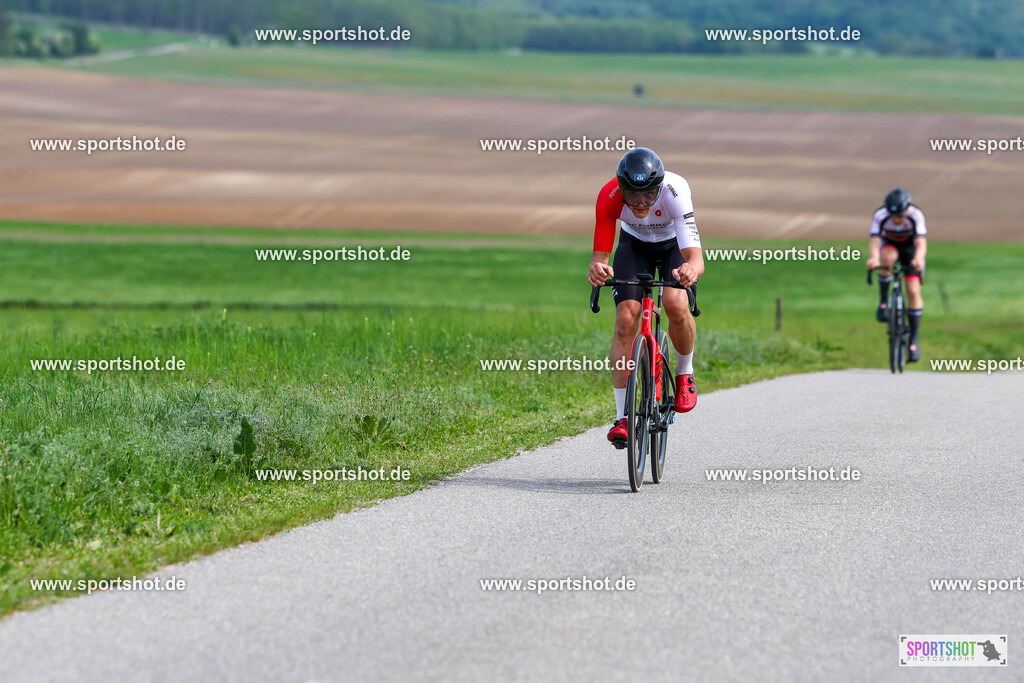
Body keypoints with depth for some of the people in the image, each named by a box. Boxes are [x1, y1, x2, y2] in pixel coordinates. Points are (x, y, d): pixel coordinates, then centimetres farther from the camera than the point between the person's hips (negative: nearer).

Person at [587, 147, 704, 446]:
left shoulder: (675, 192, -39)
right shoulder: (609, 197, -33)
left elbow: (697, 258, -46)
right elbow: (600, 254, -29)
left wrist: (691, 269, -70)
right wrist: (597, 267, -54)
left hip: (674, 243, -1)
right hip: (634, 244, 2)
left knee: (676, 306, -28)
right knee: (626, 319, -17)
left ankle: (685, 374, 3)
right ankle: (622, 416, -10)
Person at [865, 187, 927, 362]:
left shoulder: (916, 215, -33)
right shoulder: (880, 216, -31)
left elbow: (921, 243, -43)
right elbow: (874, 241, -42)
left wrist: (918, 258, -66)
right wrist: (873, 257, -65)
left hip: (910, 245, 0)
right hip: (889, 244, 0)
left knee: (913, 291, -12)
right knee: (887, 257, -37)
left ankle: (913, 340, -2)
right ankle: (884, 301, -20)